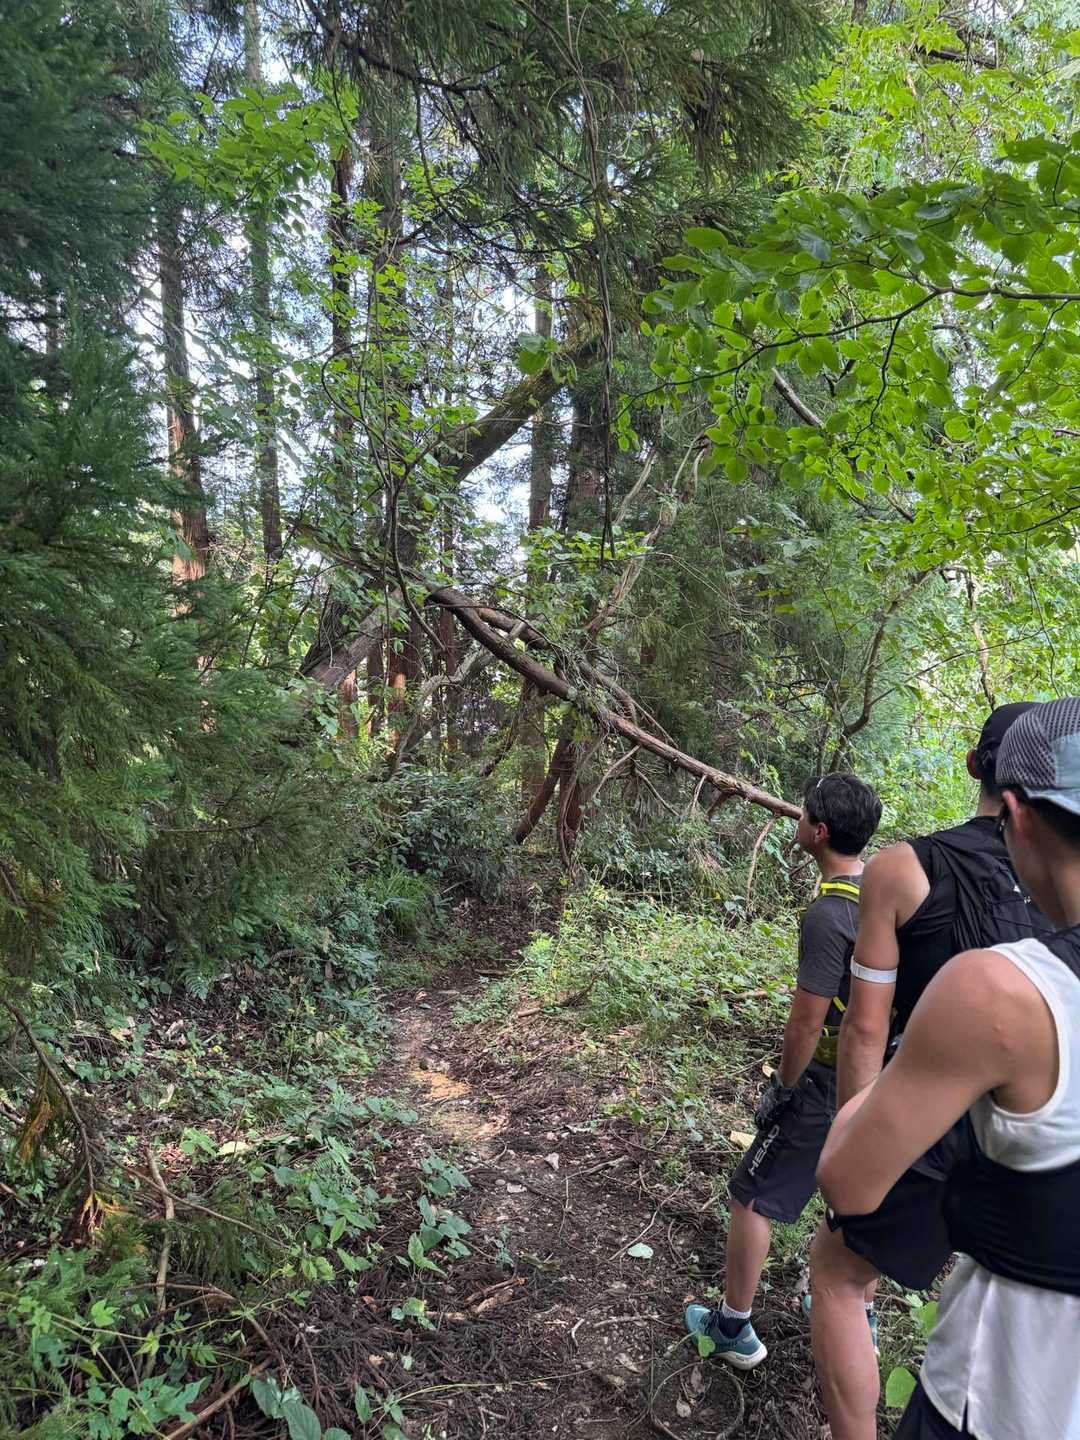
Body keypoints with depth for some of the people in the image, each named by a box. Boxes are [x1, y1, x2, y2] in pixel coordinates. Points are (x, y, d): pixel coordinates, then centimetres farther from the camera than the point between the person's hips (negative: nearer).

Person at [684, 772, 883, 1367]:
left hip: (827, 1088, -8)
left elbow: (805, 1023, -23)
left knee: (752, 1199, 8)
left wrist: (781, 1088, -9)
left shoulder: (828, 913, -27)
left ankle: (732, 1329, 22)